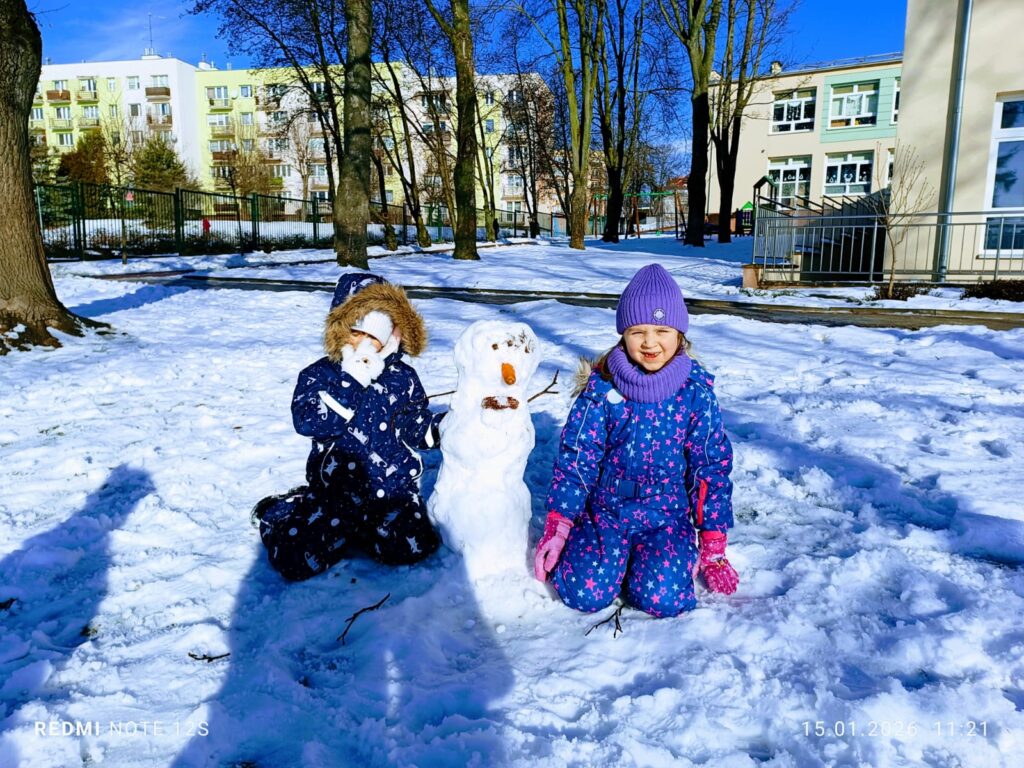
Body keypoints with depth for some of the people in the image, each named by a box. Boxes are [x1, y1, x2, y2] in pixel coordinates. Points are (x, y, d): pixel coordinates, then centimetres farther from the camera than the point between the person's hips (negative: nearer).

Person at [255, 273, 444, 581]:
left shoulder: (402, 378, 6)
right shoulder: (319, 374, 1)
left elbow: (417, 429, 8)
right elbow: (306, 420, -17)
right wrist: (351, 382, -19)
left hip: (392, 485, 2)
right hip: (337, 486, -1)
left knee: (410, 548, -23)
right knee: (295, 560, -16)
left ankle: (357, 526, 11)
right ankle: (277, 513, 22)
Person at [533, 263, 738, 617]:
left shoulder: (696, 390, -5)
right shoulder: (602, 387, -6)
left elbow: (713, 467, 1)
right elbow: (574, 458, -4)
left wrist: (714, 548, 2)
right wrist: (556, 529, -9)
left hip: (667, 514, 0)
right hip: (604, 508, 0)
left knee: (662, 598, -22)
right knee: (586, 594, -20)